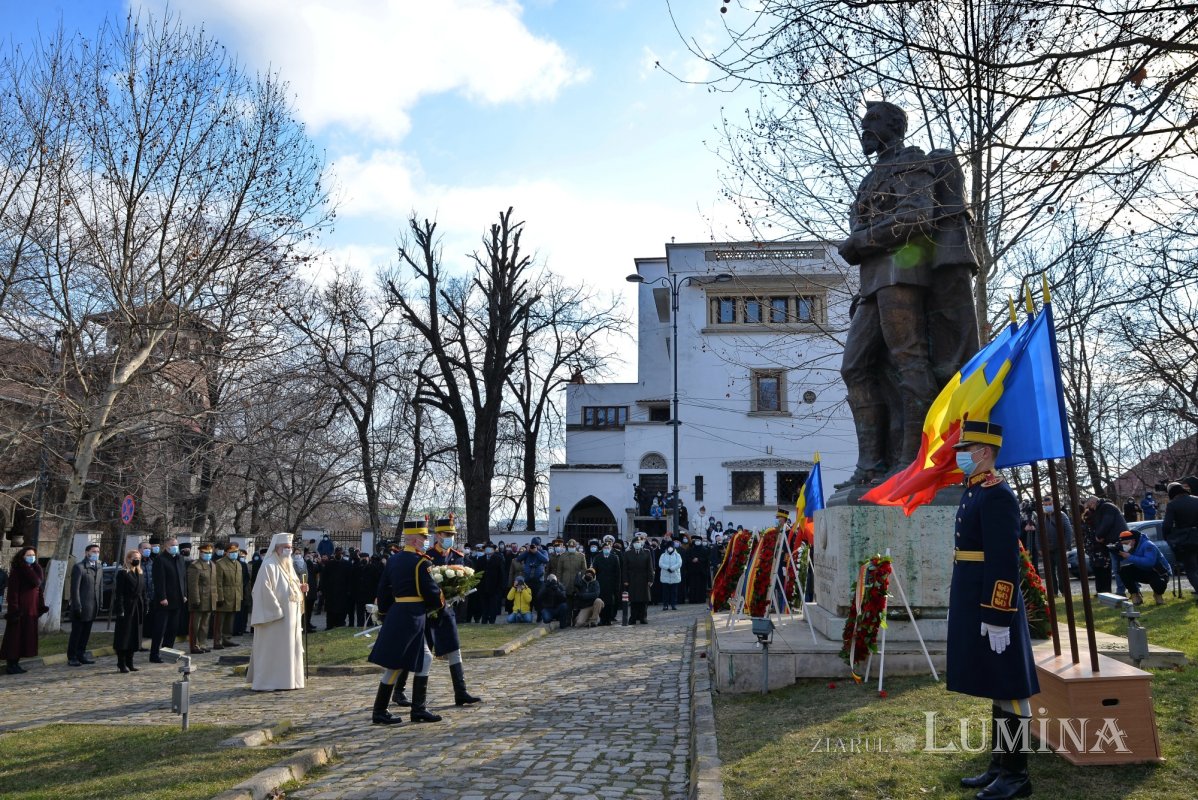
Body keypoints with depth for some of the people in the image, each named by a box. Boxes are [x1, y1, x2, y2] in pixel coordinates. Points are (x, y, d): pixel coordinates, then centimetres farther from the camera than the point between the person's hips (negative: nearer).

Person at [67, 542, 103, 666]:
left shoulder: (98, 568, 13)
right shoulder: (79, 567, -10)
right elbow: (75, 588, -14)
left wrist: (99, 604, 10)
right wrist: (77, 606, -17)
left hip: (92, 608, 7)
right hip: (81, 607, -7)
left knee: (86, 633, 13)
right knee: (76, 633, 2)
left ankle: (81, 655, 22)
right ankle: (72, 657, 11)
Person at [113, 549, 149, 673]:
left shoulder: (141, 574, 13)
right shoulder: (122, 573, -7)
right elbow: (119, 593, -12)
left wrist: (145, 606, 9)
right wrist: (120, 609, -17)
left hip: (138, 609, 7)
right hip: (126, 608, -7)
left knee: (134, 636, 10)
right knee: (123, 636, -2)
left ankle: (129, 663, 19)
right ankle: (122, 664, 4)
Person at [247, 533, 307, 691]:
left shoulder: (288, 565, 15)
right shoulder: (268, 565, -12)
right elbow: (265, 590, -18)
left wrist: (300, 588, 2)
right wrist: (277, 611, -21)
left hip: (290, 615, 9)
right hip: (275, 616, -9)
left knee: (290, 648, 11)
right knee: (272, 648, -5)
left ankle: (287, 680, 18)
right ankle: (267, 682, 1)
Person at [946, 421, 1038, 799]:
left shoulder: (998, 496, -17)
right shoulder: (974, 492, 14)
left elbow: (1005, 563, -21)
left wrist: (997, 619, -22)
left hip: (992, 608, -10)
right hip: (975, 606, 10)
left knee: (1008, 690, 0)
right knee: (995, 687, 15)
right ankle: (1000, 766, 24)